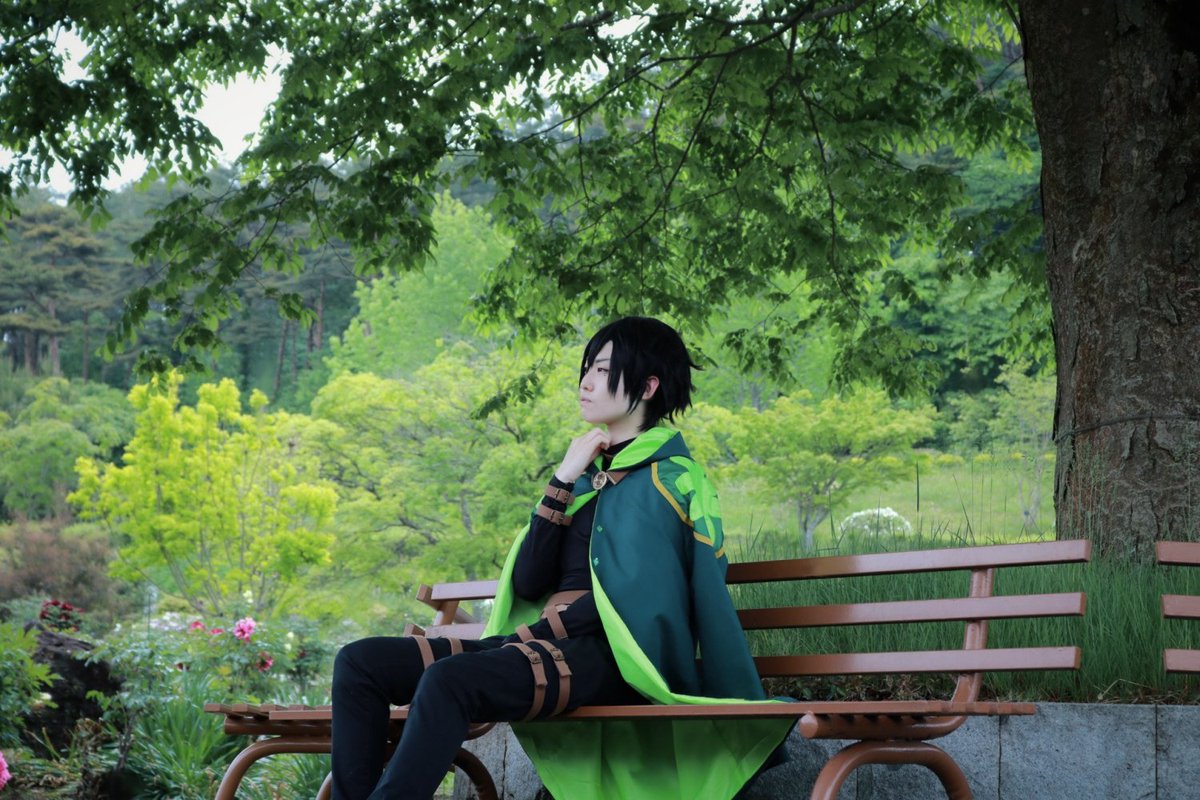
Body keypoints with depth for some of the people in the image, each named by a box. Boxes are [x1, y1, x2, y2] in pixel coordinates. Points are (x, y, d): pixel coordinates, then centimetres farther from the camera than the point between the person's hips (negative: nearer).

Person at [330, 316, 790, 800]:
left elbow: (639, 591, -9)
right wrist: (563, 481, 4)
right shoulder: (590, 472, 22)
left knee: (449, 679, -36)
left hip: (607, 656, -8)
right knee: (359, 662, -9)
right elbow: (528, 583, 10)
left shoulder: (667, 476, 2)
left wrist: (546, 628, -8)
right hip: (544, 646, 8)